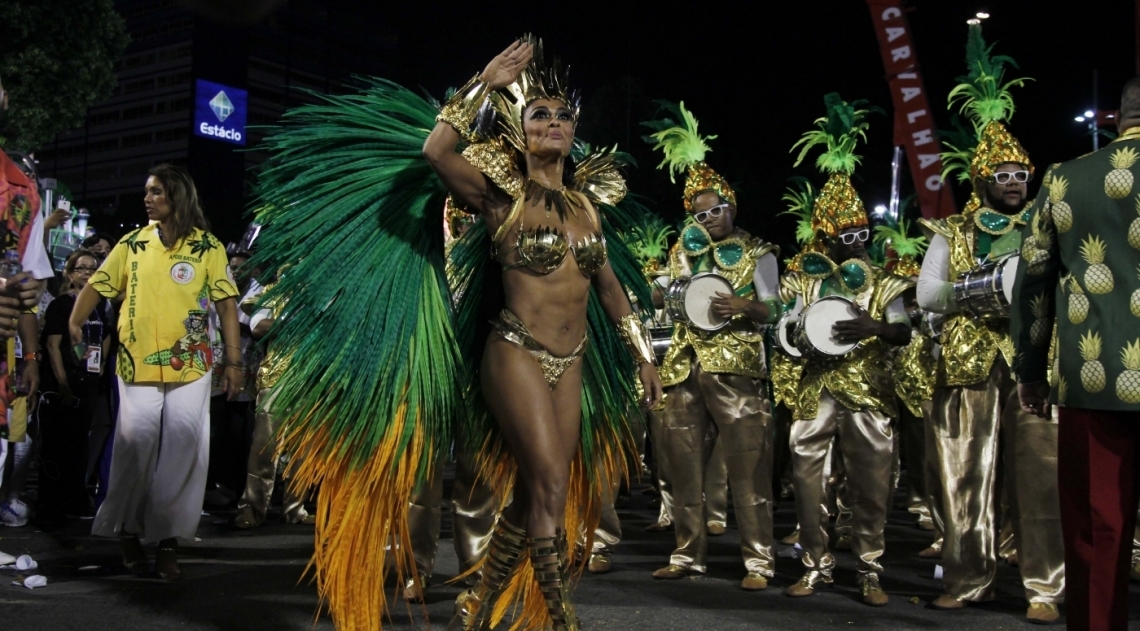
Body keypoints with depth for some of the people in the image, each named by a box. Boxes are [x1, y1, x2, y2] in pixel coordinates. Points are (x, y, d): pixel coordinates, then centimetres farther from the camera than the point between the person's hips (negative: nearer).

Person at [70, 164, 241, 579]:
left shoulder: (208, 248, 2)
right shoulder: (132, 244, 9)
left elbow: (227, 305, 1)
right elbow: (97, 285, 10)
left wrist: (234, 361, -3)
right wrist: (75, 320, -7)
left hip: (190, 369, -1)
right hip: (137, 366, 1)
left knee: (181, 453, -1)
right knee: (135, 448, 2)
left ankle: (168, 538, 9)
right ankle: (127, 529, 20)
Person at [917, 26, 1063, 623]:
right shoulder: (951, 232, 11)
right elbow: (926, 294, 2)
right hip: (968, 365, 0)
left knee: (1039, 474, -5)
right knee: (965, 475, 1)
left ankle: (1044, 588, 0)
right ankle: (969, 580, 11)